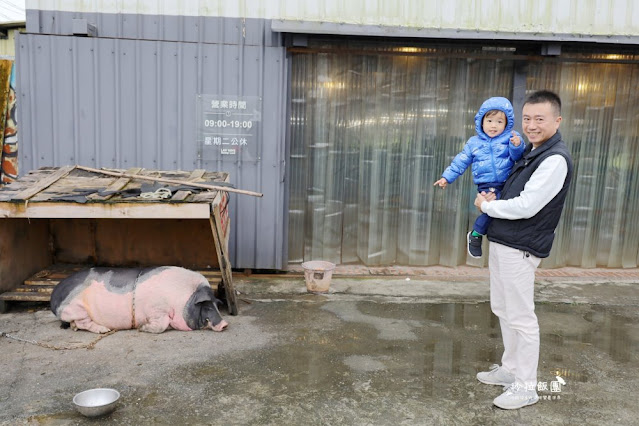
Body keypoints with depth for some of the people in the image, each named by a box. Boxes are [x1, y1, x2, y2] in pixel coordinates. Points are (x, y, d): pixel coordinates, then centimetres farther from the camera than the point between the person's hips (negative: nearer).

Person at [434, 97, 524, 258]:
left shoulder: (510, 138, 7)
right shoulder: (474, 143, 12)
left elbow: (517, 156, -6)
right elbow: (461, 161, 17)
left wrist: (517, 146, -26)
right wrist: (447, 177, 15)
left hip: (508, 184, 2)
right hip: (487, 186, -2)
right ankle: (475, 234, -2)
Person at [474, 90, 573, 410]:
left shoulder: (556, 159, -17)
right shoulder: (531, 151, 12)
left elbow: (526, 207, -21)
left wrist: (487, 206, -8)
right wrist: (494, 200, 7)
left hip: (519, 249, -9)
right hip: (501, 242, 9)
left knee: (521, 318, 0)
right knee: (503, 310, 18)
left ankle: (526, 387, 13)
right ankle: (510, 369, 33)